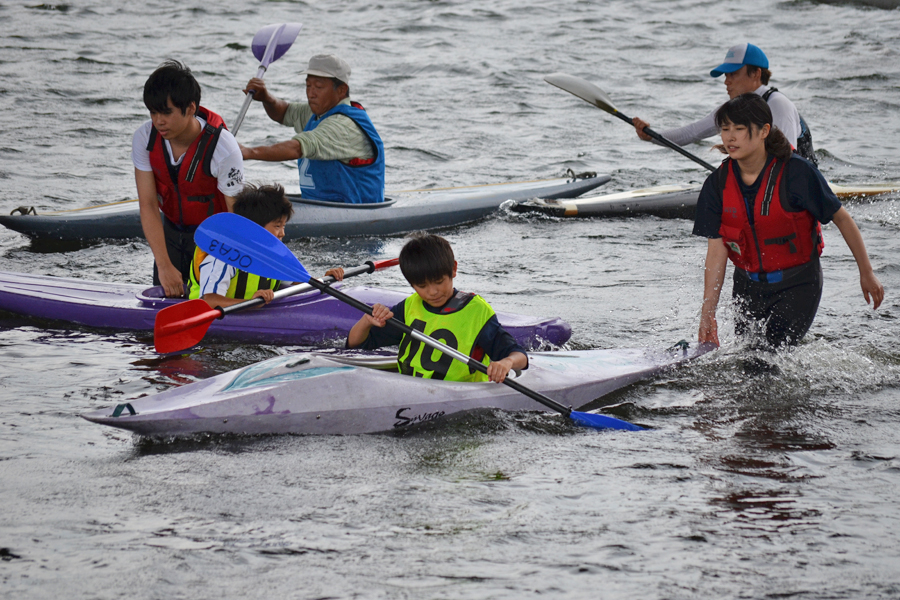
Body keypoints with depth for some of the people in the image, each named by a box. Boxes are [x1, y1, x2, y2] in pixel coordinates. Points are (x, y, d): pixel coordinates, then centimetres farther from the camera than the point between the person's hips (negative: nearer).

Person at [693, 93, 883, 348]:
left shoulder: (796, 173, -18)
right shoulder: (718, 184, -6)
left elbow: (842, 219, -7)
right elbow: (716, 251, -7)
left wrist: (866, 273, -2)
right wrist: (707, 315, -13)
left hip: (797, 286, -4)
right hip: (748, 286, 5)